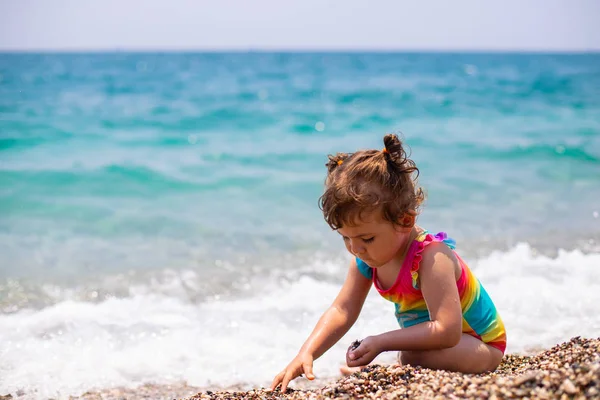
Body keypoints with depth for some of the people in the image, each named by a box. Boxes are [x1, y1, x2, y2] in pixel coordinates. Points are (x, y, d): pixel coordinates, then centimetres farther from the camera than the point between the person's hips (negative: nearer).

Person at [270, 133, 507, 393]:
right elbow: (342, 311, -7)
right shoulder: (366, 256, -8)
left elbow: (447, 331, -38)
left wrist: (380, 342, -39)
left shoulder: (431, 259, -32)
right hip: (426, 340, 9)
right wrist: (306, 354, -21)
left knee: (413, 357, -30)